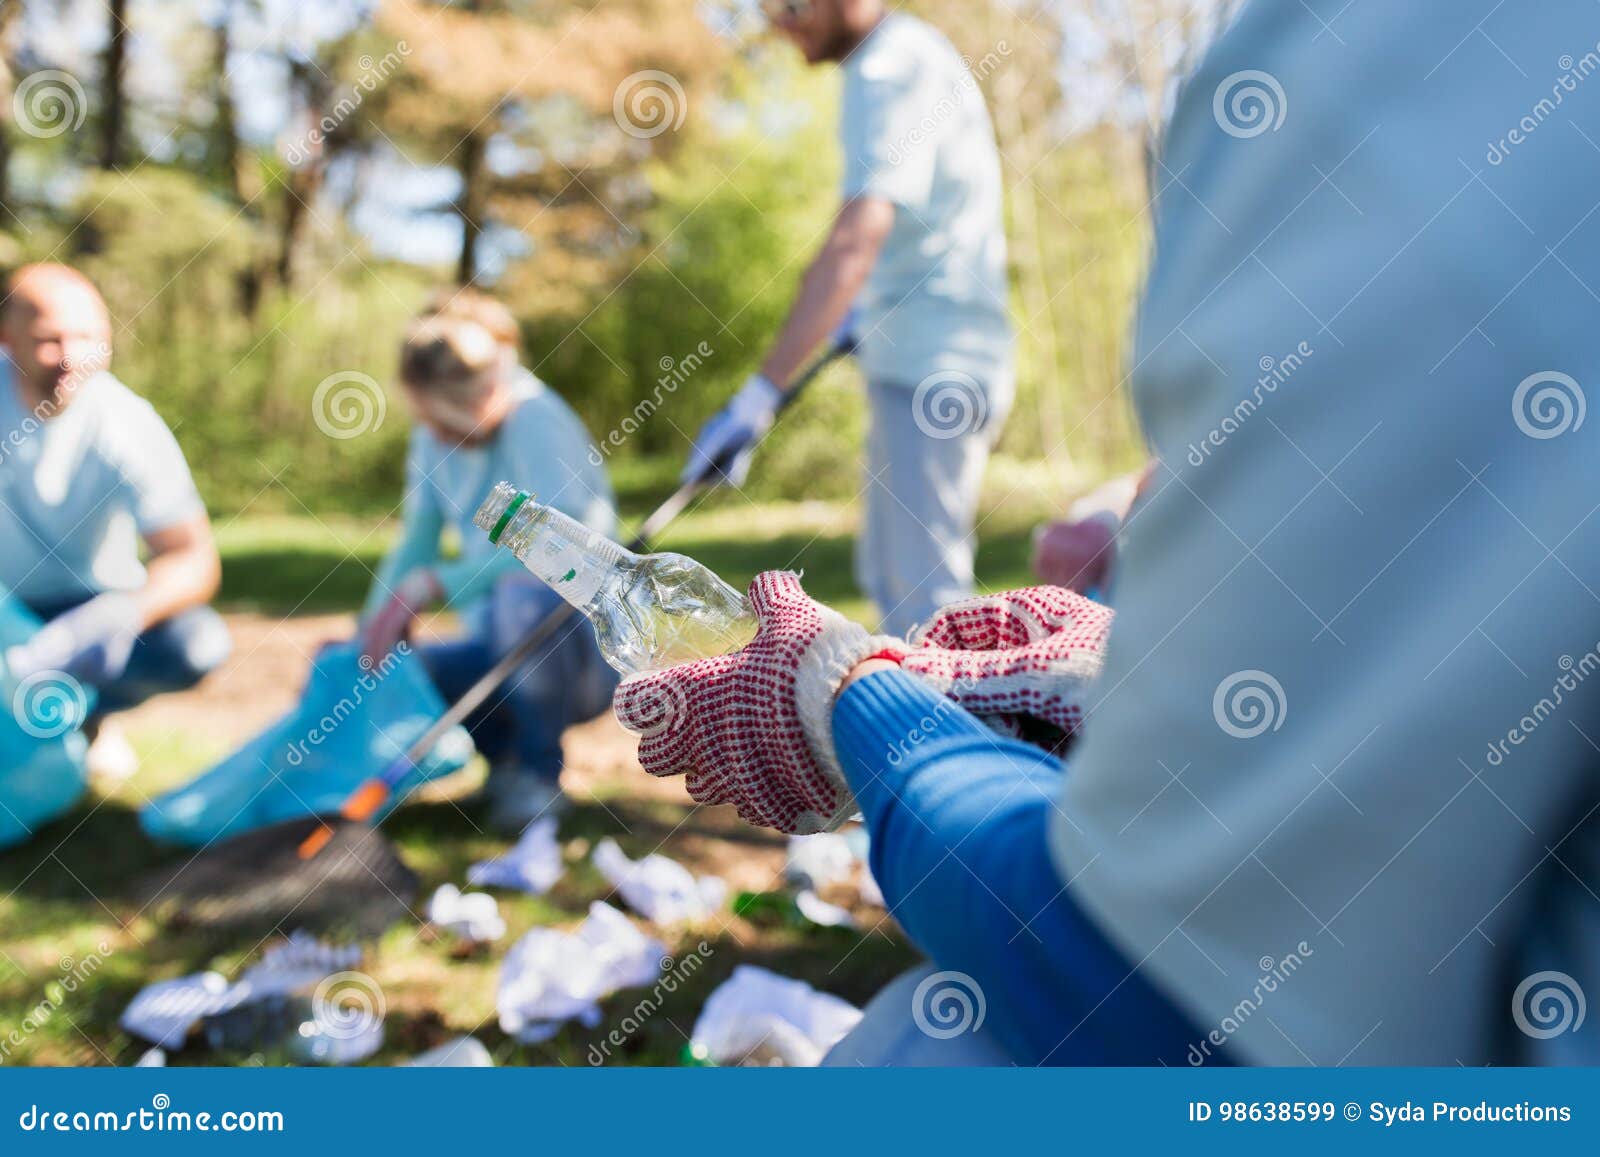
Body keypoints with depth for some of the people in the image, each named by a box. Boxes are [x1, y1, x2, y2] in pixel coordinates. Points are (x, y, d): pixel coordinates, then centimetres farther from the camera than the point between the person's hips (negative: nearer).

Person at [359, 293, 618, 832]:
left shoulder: (536, 420, -18)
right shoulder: (434, 439, 3)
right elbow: (415, 545, 9)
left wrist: (432, 585, -37)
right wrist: (371, 636, -5)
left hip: (581, 648, -7)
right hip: (500, 654, 7)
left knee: (526, 597, -39)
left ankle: (539, 773, -15)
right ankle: (505, 751, 9)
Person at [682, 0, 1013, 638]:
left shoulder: (891, 70, -17)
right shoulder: (909, 53, 14)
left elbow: (857, 240, -31)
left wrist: (760, 394, -36)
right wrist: (873, 307, 32)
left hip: (931, 363, -11)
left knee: (922, 594, -12)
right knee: (891, 578, 16)